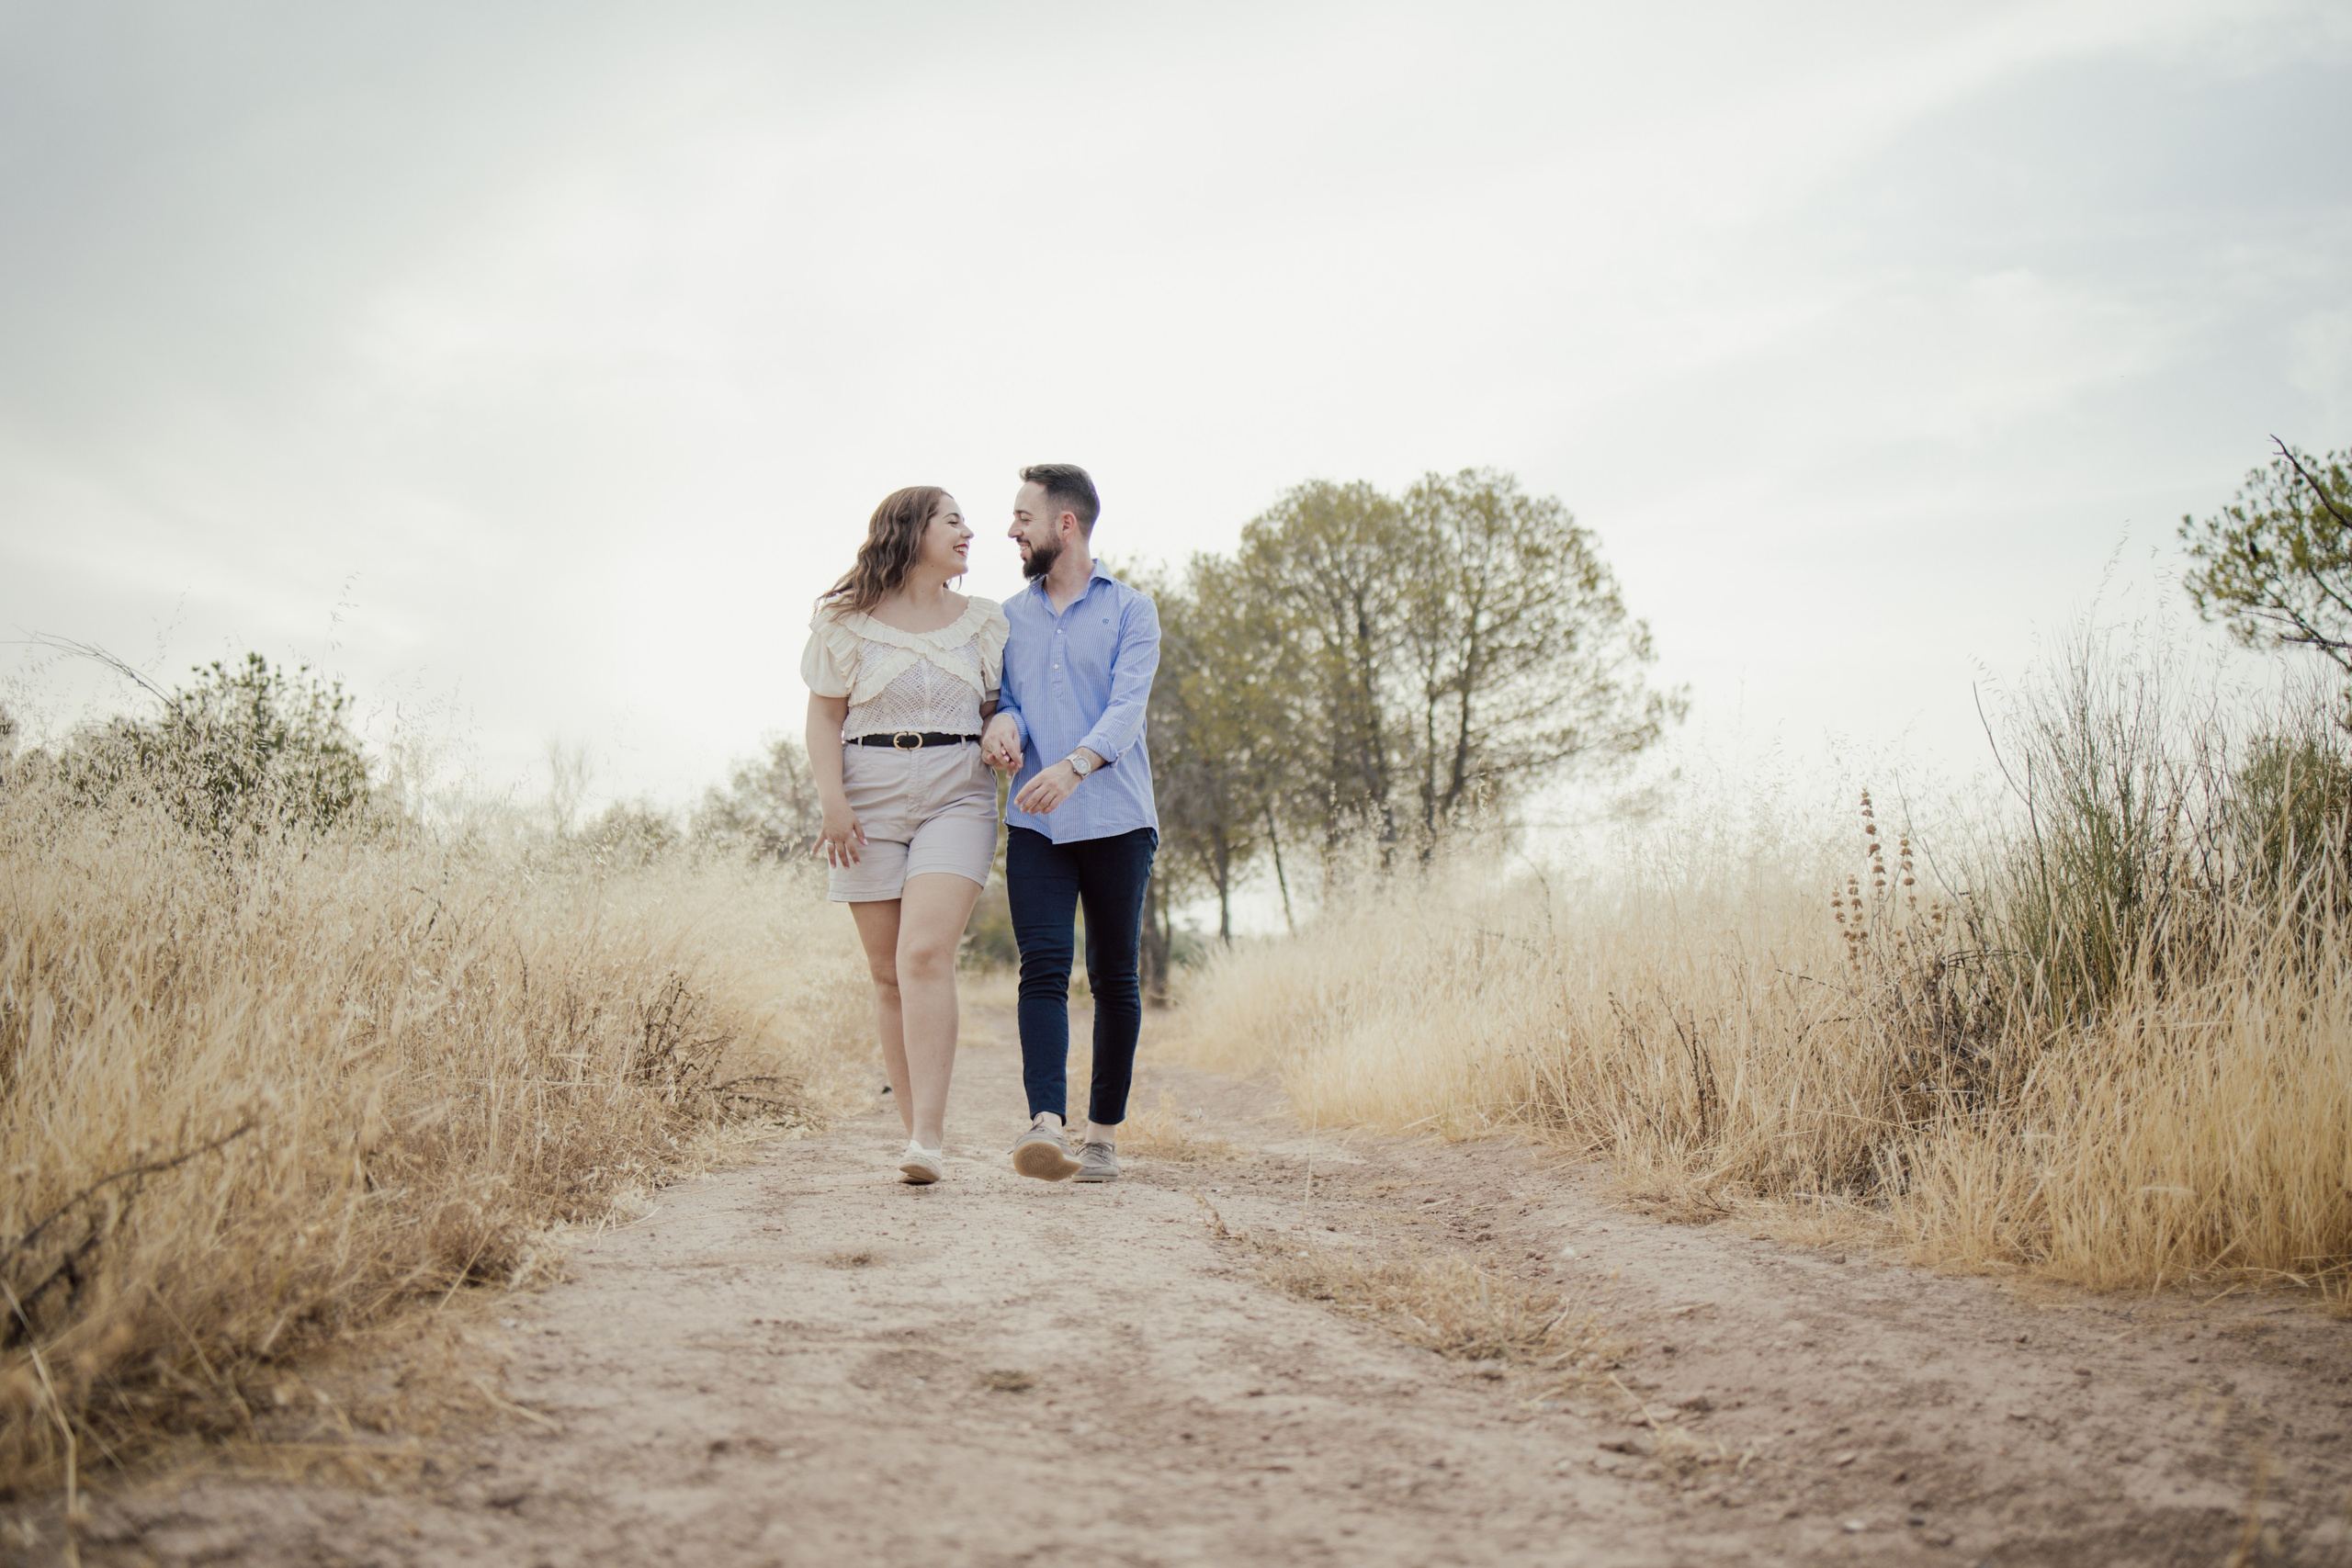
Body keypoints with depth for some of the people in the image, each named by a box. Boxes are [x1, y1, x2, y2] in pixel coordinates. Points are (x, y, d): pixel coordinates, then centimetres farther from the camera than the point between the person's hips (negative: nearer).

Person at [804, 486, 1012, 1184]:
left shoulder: (983, 621, 13)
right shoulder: (846, 621, 6)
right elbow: (824, 715, 5)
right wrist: (833, 802, -7)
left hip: (957, 799, 0)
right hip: (870, 801, 0)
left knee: (925, 954, -18)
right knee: (888, 973, 1)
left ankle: (930, 1136, -21)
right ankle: (917, 1132, 10)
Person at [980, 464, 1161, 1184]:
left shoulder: (1130, 610, 3)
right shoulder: (1010, 617, 17)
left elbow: (1127, 705, -10)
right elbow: (1006, 698, 15)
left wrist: (1075, 765, -28)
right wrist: (1002, 722, -10)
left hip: (1116, 820, -2)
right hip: (1035, 823, 2)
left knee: (1114, 977, 3)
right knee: (1042, 969, -13)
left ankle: (1104, 1132, 11)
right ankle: (1046, 1125, -24)